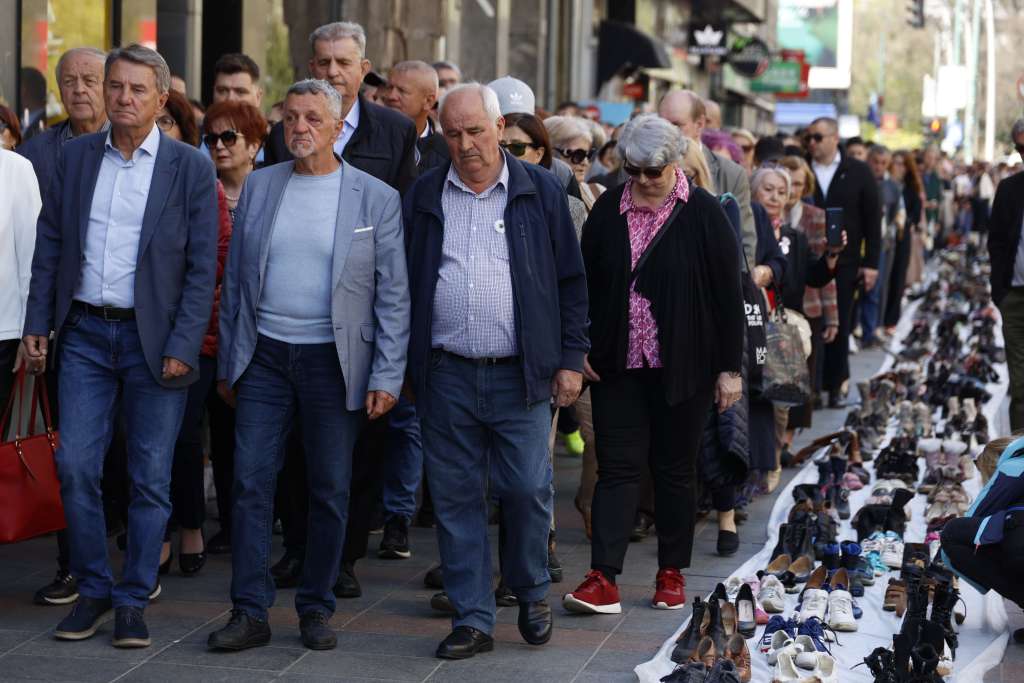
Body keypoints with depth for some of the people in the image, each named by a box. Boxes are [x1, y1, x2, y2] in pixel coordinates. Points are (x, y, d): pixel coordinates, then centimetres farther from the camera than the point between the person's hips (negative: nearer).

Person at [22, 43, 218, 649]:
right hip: (84, 333, 3)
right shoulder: (77, 157, 7)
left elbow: (202, 267, -5)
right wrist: (38, 323, 4)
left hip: (154, 340, -3)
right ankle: (93, 590, 15)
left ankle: (134, 600, 12)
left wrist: (183, 348, -12)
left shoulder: (190, 168, -3)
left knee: (151, 478, 1)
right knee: (76, 467, 0)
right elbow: (50, 243, 11)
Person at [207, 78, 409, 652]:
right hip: (264, 355, 2)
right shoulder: (259, 186, 7)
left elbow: (394, 297, -2)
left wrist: (387, 378, -8)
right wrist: (227, 363, 8)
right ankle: (250, 612, 4)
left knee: (331, 491, 5)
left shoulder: (376, 198, -2)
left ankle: (317, 608, 17)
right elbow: (236, 281, 11)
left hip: (334, 361, -2)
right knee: (251, 483, -1)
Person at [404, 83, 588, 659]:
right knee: (456, 499, 3)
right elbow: (405, 284, 11)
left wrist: (571, 359, 0)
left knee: (528, 491, -1)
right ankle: (473, 619, 11)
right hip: (447, 375, 2)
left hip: (521, 375, -1)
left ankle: (532, 594, 23)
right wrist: (402, 365, 5)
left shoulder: (541, 191, 4)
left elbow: (571, 282, 5)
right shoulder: (424, 197, 8)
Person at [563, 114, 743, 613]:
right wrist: (580, 348, 1)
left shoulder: (702, 213, -4)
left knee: (675, 468, 8)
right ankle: (603, 579, -9)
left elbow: (728, 294, -3)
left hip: (682, 366, -2)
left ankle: (672, 573, 20)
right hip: (619, 364, 2)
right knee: (617, 466, -3)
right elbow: (586, 282, 9)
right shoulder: (608, 209, 4)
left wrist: (730, 367, -5)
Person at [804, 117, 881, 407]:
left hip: (844, 263, 0)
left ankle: (835, 384, 14)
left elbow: (872, 218, 4)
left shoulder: (858, 172, 3)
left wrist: (871, 262, -1)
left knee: (839, 326, 4)